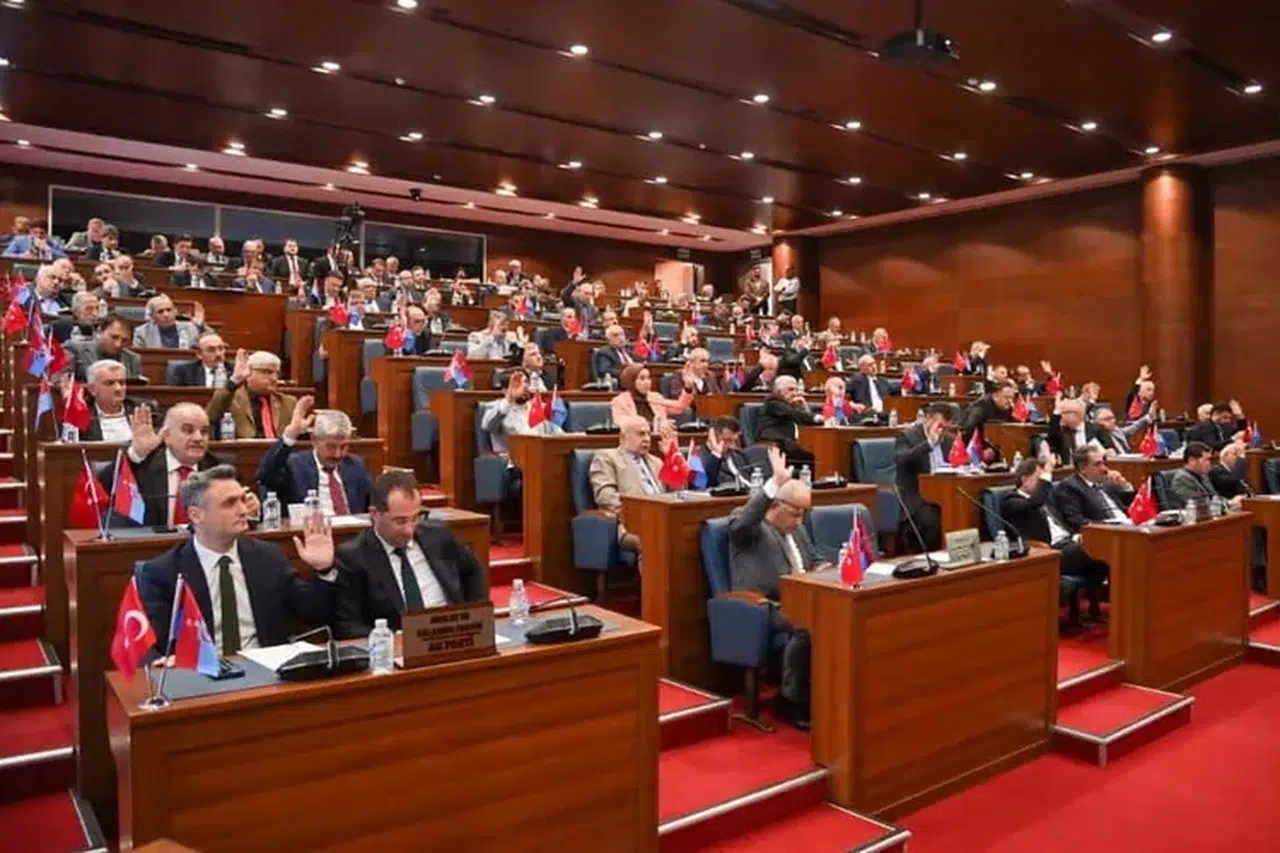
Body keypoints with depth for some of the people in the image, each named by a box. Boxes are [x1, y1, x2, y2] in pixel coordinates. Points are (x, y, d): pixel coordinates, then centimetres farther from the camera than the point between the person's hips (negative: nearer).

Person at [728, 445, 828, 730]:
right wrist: (775, 483, -32)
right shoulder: (748, 526, 0)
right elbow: (740, 524, -24)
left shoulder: (797, 529, 23)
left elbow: (813, 562, 30)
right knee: (807, 627, -34)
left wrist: (820, 571, 3)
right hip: (762, 608, -7)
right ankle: (792, 701, -16)